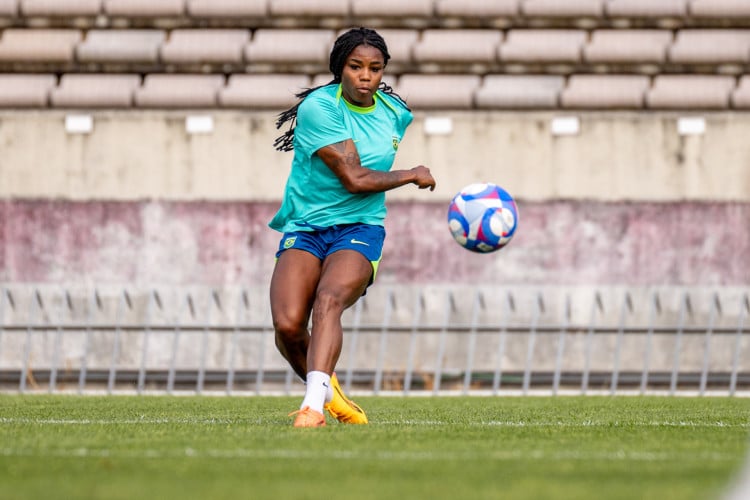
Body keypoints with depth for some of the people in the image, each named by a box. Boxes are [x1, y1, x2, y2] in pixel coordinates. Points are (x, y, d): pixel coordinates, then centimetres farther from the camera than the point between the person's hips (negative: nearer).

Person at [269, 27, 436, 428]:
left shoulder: (395, 113, 6)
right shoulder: (319, 107, -14)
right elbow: (354, 179, -16)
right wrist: (414, 176, -3)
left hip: (359, 229, 2)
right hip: (303, 229, -2)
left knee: (328, 301, -30)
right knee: (288, 326, -22)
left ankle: (313, 405, -45)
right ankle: (325, 388, 10)